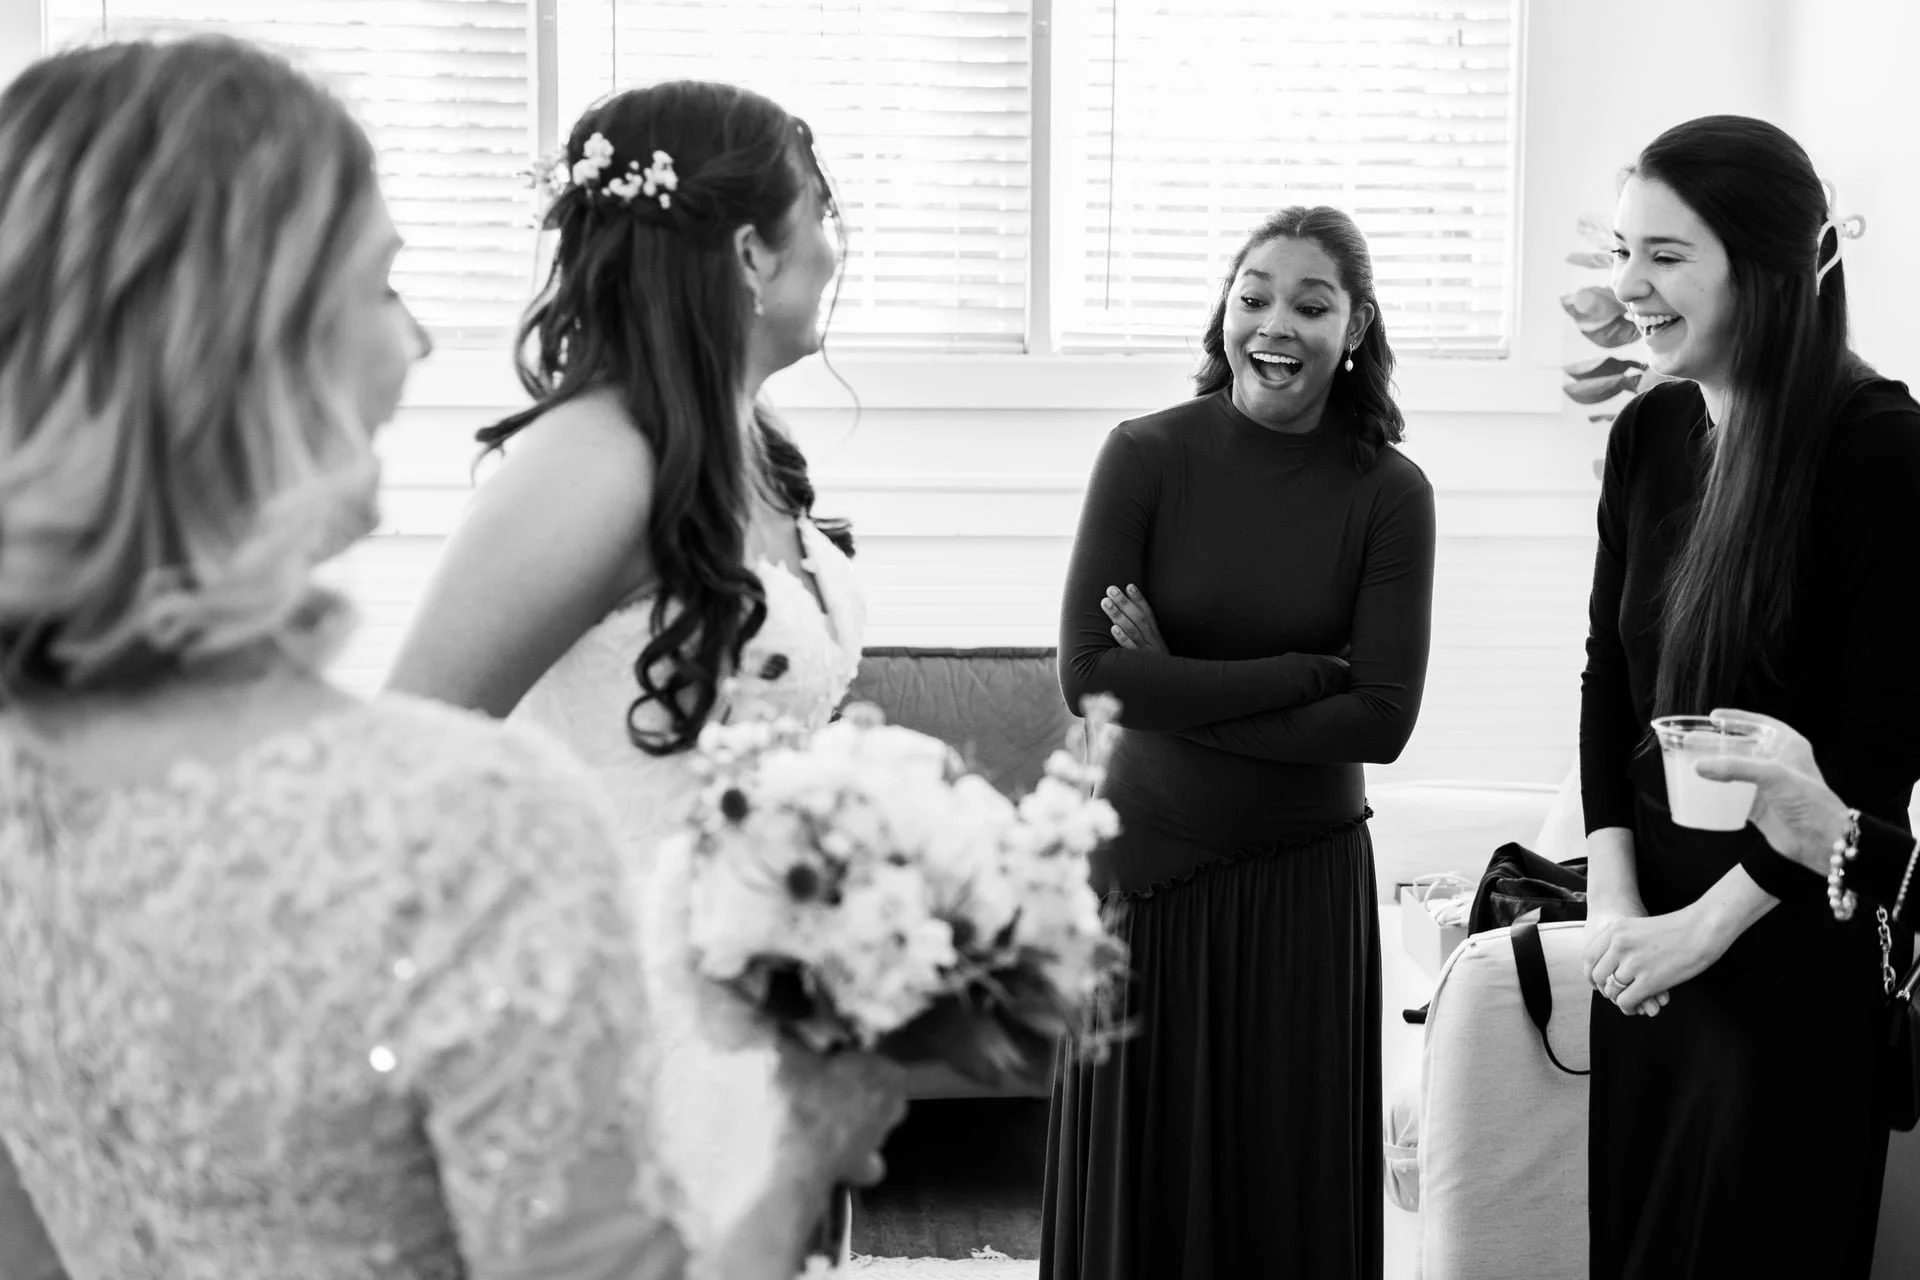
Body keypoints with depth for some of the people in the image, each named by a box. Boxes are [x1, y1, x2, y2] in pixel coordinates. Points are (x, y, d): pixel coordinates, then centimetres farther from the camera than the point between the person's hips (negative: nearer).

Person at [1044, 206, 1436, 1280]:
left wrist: (1181, 691, -13)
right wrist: (1305, 670, -15)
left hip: (1307, 878, 0)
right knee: (1142, 1182, 9)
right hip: (1145, 864, 0)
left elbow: (1382, 718, -11)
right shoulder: (1147, 455, -7)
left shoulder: (1389, 492, -5)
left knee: (1290, 1188, 11)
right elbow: (1089, 673, -15)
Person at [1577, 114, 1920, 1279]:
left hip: (1794, 938, -5)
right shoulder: (1648, 434, 3)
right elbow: (1610, 673, 8)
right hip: (1650, 934, 5)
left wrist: (1710, 921, -14)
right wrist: (1614, 895, -3)